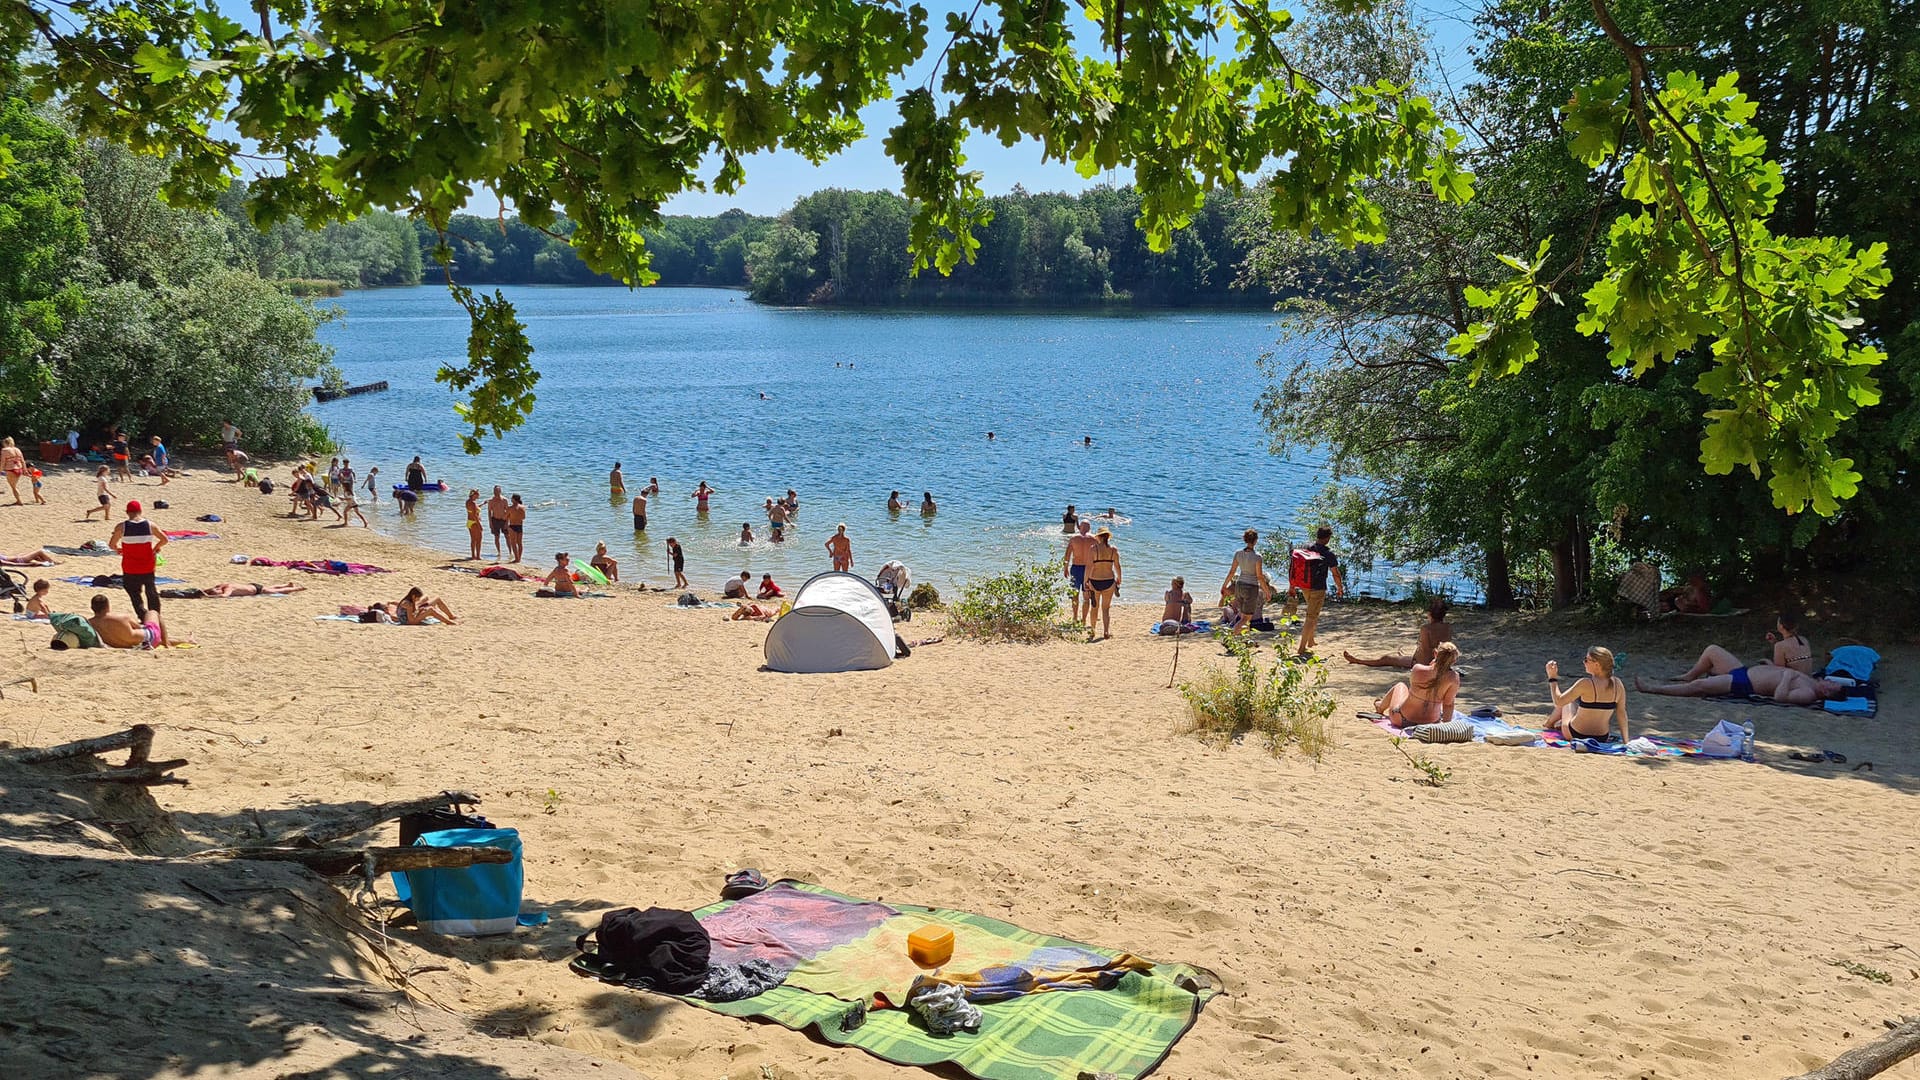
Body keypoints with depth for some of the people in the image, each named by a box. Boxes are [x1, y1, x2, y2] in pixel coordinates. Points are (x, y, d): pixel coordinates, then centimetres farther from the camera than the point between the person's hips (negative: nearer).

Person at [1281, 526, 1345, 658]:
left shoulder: (1305, 548, 1)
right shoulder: (1328, 553, -13)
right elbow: (1335, 574, -8)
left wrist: (1291, 586, 11)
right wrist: (1340, 588, 8)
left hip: (1305, 587, 6)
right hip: (1318, 589, -6)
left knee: (1313, 614, 24)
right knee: (1311, 617, 0)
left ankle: (1310, 641, 32)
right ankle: (1302, 647, -1)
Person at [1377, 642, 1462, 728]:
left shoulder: (1418, 669, -21)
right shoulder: (1453, 677, -21)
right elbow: (1448, 703, -12)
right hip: (1432, 721, 1)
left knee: (1401, 685, 31)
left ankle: (1380, 707, 60)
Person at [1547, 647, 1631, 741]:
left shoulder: (1585, 684, -25)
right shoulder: (1618, 684, -10)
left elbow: (1558, 702, -18)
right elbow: (1622, 714, -3)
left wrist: (1552, 678, -8)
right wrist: (1626, 741, 5)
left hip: (1575, 736, -4)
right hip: (1602, 738, 4)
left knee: (1567, 703, 25)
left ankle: (1550, 724, 48)